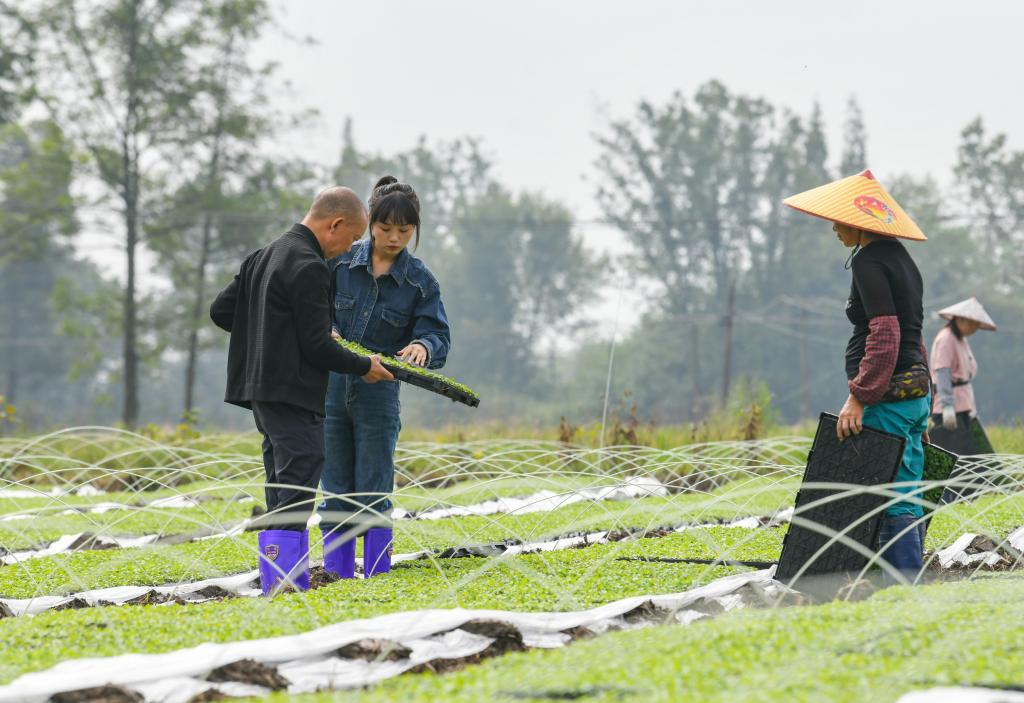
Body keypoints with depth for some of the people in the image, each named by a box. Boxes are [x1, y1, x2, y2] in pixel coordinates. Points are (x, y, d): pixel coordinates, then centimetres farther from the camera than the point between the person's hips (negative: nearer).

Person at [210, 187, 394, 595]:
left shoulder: (264, 256, 15)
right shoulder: (309, 267, -14)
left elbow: (221, 311, 19)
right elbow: (317, 346, -15)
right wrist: (364, 367, -1)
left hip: (262, 390, 10)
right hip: (293, 393, -10)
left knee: (285, 494, 13)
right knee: (297, 488, -10)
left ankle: (294, 581, 16)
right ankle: (281, 584, -15)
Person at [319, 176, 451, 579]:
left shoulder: (420, 281, 0)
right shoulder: (341, 262, 2)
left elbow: (439, 335, -5)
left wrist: (423, 346, -28)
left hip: (379, 394, -2)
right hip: (331, 389, 2)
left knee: (373, 495, -1)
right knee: (336, 493, 7)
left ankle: (378, 577, 5)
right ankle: (337, 577, 12)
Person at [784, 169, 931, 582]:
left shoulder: (869, 261, -11)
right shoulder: (900, 259, 18)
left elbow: (884, 333, -20)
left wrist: (858, 396, -21)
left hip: (888, 396, -10)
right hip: (915, 391, 10)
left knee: (889, 503, -9)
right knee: (904, 503, 11)